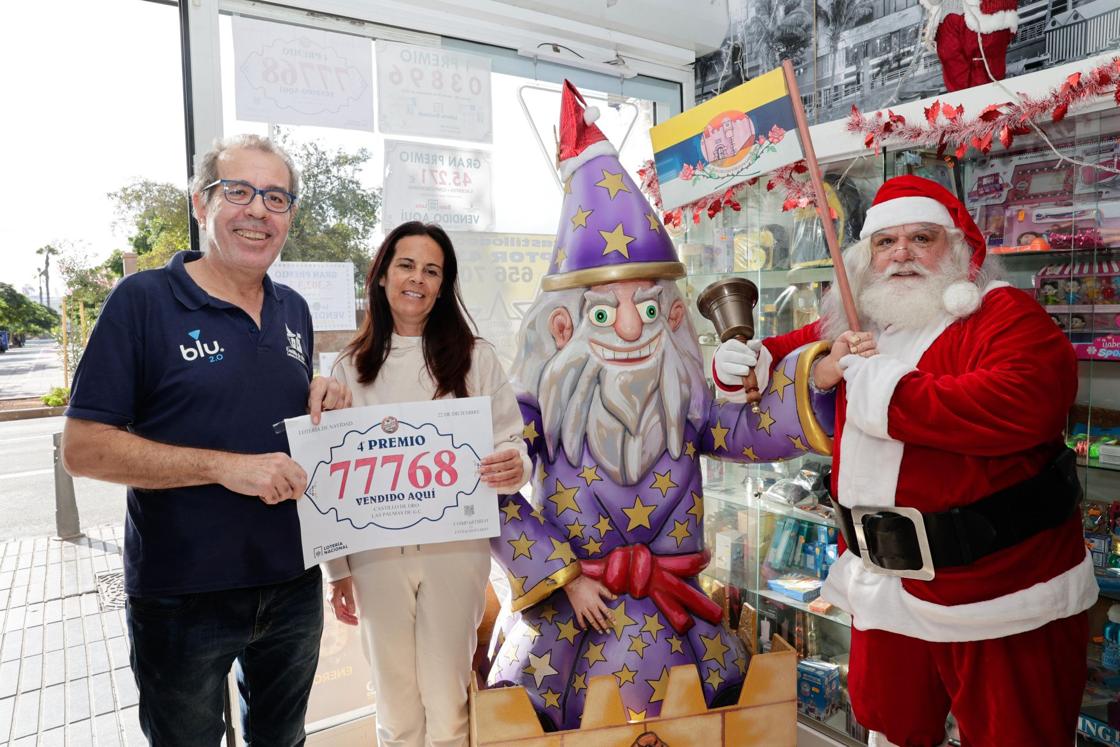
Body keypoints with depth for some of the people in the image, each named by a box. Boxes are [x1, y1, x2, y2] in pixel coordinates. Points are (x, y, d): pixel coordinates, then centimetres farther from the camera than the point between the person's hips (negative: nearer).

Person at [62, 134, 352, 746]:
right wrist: (226, 466, -25)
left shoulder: (295, 311, 5)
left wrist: (325, 406, -6)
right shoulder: (143, 300, -12)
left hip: (292, 585, 5)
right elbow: (83, 448, -15)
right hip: (182, 597, -5)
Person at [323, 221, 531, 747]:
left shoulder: (475, 357, -1)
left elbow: (511, 442, 1)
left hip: (456, 547, -1)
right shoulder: (352, 366, 4)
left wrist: (514, 467, -23)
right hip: (377, 551, 2)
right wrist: (337, 568, 7)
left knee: (447, 704, 9)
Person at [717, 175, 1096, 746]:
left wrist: (879, 388, -22)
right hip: (886, 585, 6)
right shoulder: (849, 325, 8)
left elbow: (1024, 404, -30)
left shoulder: (1004, 314, -11)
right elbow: (775, 354, 17)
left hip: (999, 592, -5)